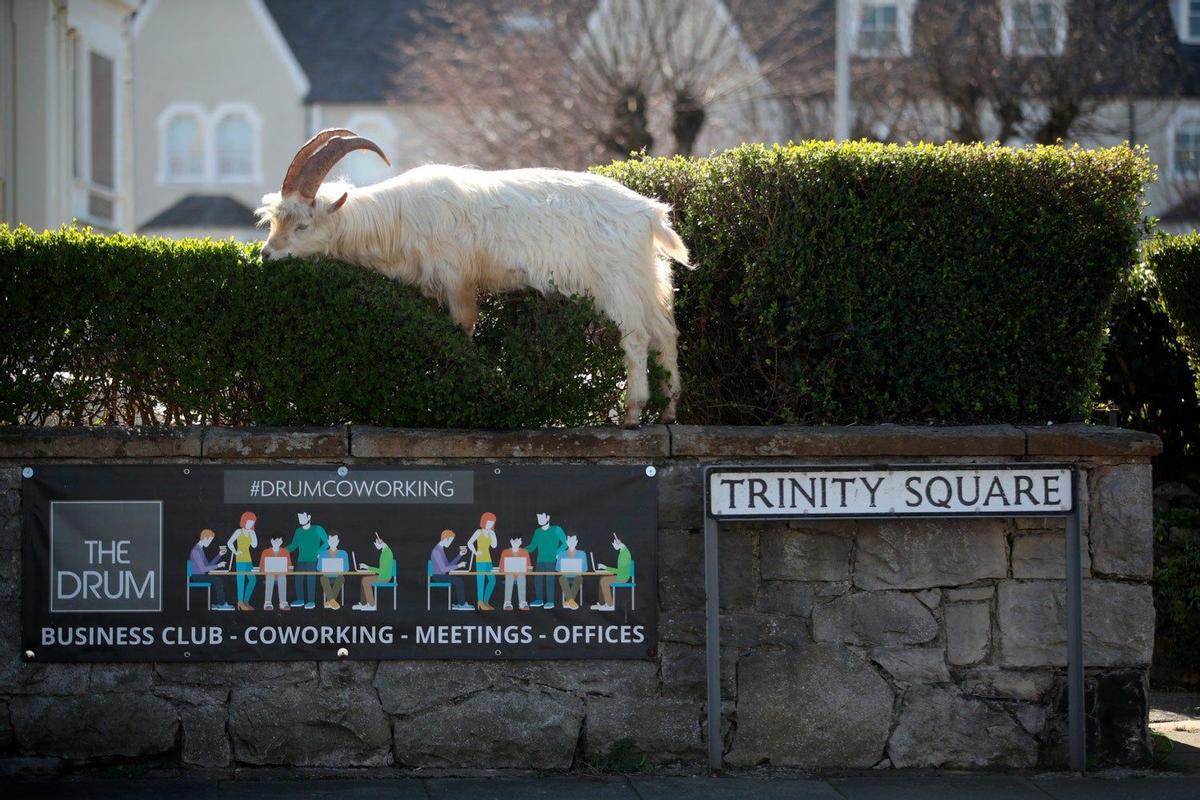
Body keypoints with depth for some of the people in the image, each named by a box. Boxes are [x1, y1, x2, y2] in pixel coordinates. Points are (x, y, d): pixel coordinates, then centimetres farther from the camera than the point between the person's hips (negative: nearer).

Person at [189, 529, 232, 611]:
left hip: (201, 575, 10)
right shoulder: (196, 551, -20)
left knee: (221, 579, -1)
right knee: (218, 580, -17)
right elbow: (202, 569, -24)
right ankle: (222, 604, -7)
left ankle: (217, 604, -2)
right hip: (197, 577, -10)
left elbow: (208, 564, 18)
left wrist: (219, 555, 13)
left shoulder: (200, 549, 13)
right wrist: (217, 566, -21)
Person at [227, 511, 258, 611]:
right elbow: (230, 543, -10)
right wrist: (235, 552, -12)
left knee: (252, 580, 6)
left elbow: (254, 545, 3)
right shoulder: (239, 531, -5)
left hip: (248, 559, 7)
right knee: (241, 579, -7)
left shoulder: (250, 533, 11)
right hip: (240, 559, -7)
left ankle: (246, 601, 15)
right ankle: (241, 603, -4)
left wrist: (253, 534, -2)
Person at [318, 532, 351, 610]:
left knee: (340, 578, -37)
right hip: (327, 576, 0)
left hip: (338, 576, 0)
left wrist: (341, 570, -16)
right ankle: (332, 600, -53)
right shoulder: (323, 553, 15)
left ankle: (329, 602, -44)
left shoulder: (343, 553, 15)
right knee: (323, 578, -37)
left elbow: (347, 568, 7)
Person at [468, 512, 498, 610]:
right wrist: (475, 553, -13)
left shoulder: (490, 533, 11)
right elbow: (469, 543, -12)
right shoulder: (479, 532, -5)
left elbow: (494, 546, 3)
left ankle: (485, 601, 15)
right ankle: (480, 603, -5)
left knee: (492, 580, 6)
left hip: (488, 559, 7)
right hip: (480, 559, -7)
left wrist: (493, 535, -3)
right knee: (481, 579, -7)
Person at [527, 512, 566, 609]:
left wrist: (558, 553, -10)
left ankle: (550, 601, -8)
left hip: (551, 560, -4)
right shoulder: (537, 532, 11)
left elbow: (565, 542, -1)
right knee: (537, 579, 0)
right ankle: (539, 600, 11)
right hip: (540, 560, 4)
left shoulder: (556, 530, -1)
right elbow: (532, 546, 12)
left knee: (549, 580, -10)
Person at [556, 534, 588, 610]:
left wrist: (578, 569, -20)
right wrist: (563, 569, -19)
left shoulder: (582, 554, 12)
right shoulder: (562, 554, 13)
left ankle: (568, 602, -42)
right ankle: (571, 601, -50)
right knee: (562, 578, -36)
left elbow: (585, 568, 1)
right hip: (566, 578, 0)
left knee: (579, 578, -37)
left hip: (576, 577, 0)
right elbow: (557, 567, 3)